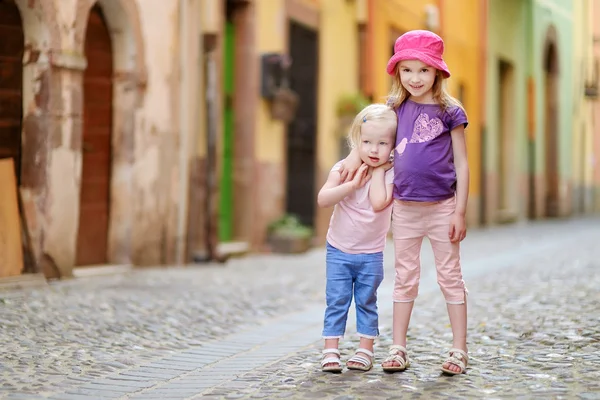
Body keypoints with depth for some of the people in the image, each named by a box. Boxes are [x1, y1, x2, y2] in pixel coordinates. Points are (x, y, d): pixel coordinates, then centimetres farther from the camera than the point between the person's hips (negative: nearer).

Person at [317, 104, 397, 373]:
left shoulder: (389, 173, -11)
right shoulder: (344, 168, -8)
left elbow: (379, 203, -29)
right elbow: (323, 199, -21)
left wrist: (377, 171, -21)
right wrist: (353, 184, -27)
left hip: (371, 254, 0)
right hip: (339, 251, 0)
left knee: (366, 302, 10)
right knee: (336, 301, 1)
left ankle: (365, 351, 18)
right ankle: (330, 351, 5)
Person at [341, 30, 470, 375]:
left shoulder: (450, 112, -6)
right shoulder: (396, 109, 4)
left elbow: (462, 164, -5)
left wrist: (460, 212, -9)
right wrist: (357, 155, 2)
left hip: (442, 207, -4)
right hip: (404, 207, 4)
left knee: (450, 276, 5)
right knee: (405, 277, 11)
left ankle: (459, 351, 11)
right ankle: (398, 349, 17)